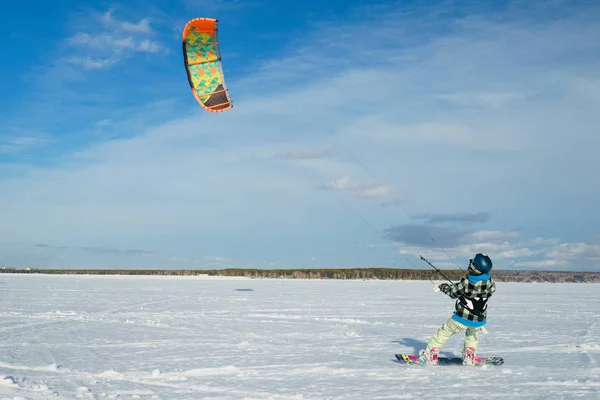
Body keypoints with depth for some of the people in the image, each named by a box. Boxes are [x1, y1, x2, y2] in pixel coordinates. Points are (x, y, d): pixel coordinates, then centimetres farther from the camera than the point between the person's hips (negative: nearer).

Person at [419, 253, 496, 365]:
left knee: (444, 333, 15)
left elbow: (453, 293, -6)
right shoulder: (490, 283, -13)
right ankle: (469, 358, 30)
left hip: (462, 319, -4)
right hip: (479, 321, 4)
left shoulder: (466, 282, -23)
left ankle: (430, 355, 19)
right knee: (472, 335, 36)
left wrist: (445, 287, 16)